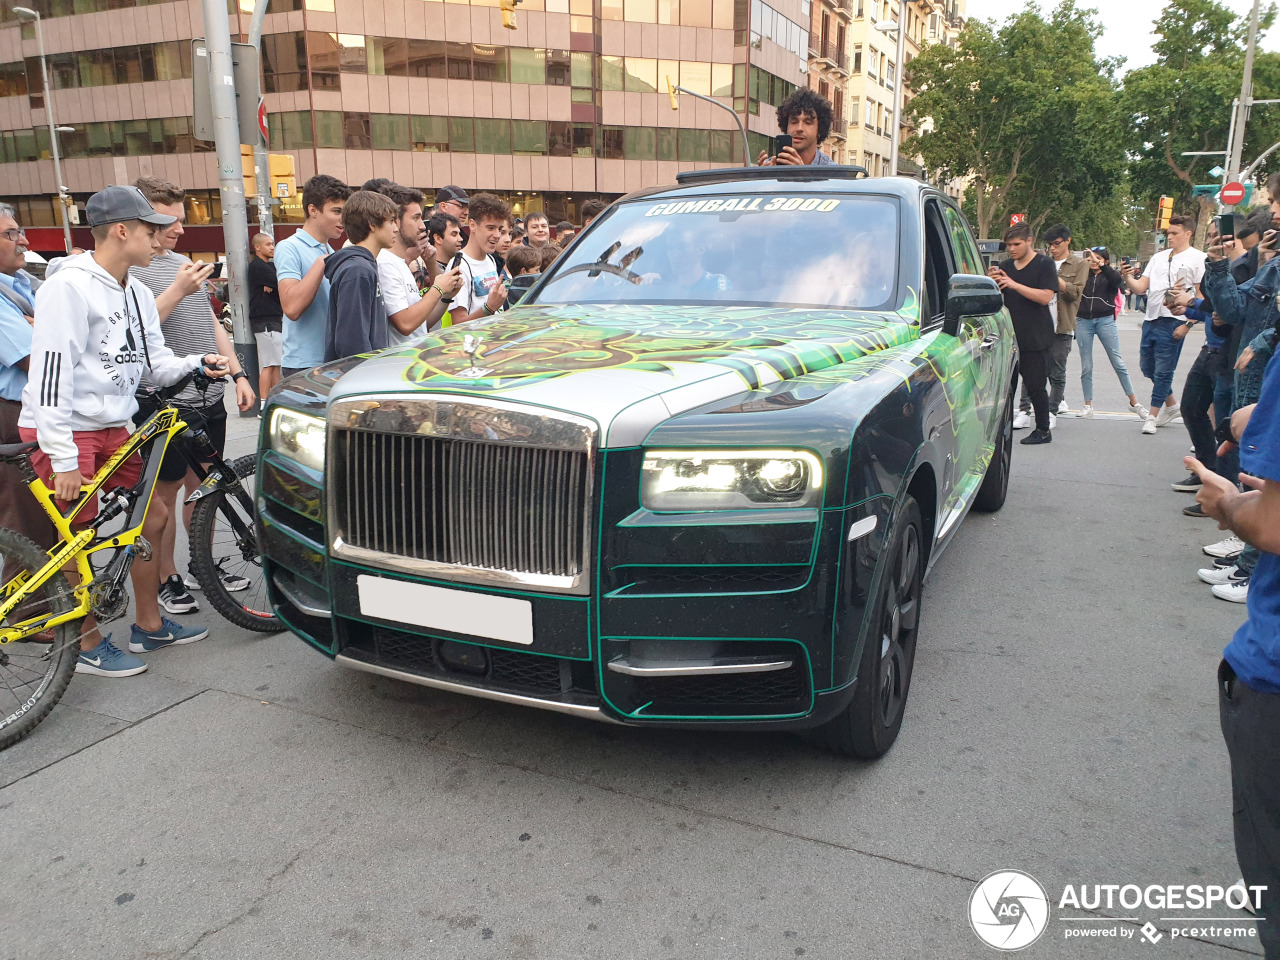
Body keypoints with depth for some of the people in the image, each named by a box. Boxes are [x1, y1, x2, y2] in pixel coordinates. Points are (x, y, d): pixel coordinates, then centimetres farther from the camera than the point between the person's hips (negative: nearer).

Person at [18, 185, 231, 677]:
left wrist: (197, 364, -10)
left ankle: (150, 626, 25)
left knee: (154, 515, 10)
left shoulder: (137, 293, 10)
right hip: (65, 432, -9)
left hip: (112, 428, 9)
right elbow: (52, 373, -21)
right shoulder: (69, 286, -17)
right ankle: (88, 644, 17)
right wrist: (64, 459, -23)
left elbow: (157, 362, 12)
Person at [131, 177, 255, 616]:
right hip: (163, 401, -7)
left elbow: (212, 323, 21)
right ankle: (166, 580, 13)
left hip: (208, 397, 7)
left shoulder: (183, 262, 19)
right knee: (166, 491, 1)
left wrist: (237, 373, 14)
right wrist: (177, 291, -21)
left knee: (202, 484, 15)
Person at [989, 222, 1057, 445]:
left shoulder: (1044, 264, -3)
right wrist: (992, 282, -7)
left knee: (1035, 385, -3)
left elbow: (1045, 297, -16)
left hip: (1035, 338, -5)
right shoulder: (1005, 266, 14)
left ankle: (1043, 430, 9)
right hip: (1009, 335, 6)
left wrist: (1014, 284, -21)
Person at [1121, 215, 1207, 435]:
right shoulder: (1159, 257, 15)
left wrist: (1187, 324, -15)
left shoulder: (1197, 258, -3)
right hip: (1151, 320, 7)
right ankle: (1171, 405, 34)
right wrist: (1127, 278, -9)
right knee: (1147, 367, 15)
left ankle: (1152, 416, 7)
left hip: (1173, 323, -7)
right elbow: (1140, 287, 11)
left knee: (1163, 371, -2)